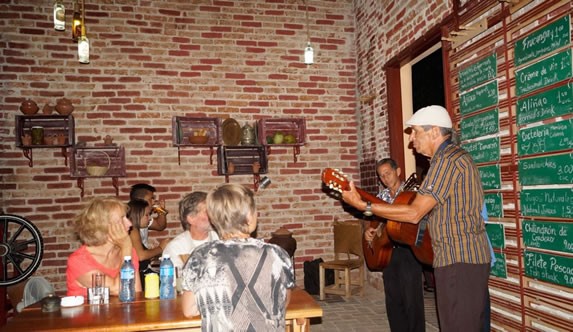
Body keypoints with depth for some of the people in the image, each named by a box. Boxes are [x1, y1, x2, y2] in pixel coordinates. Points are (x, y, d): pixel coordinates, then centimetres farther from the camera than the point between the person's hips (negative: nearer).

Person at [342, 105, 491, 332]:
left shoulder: (447, 159, -17)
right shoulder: (455, 157, 17)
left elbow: (414, 213, -20)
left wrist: (363, 206, -17)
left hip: (458, 260, -10)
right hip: (467, 257, 10)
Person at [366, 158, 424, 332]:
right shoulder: (381, 196, 9)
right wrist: (368, 230, -5)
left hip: (408, 251, -5)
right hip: (387, 251, 5)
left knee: (412, 299, -1)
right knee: (393, 300, 13)